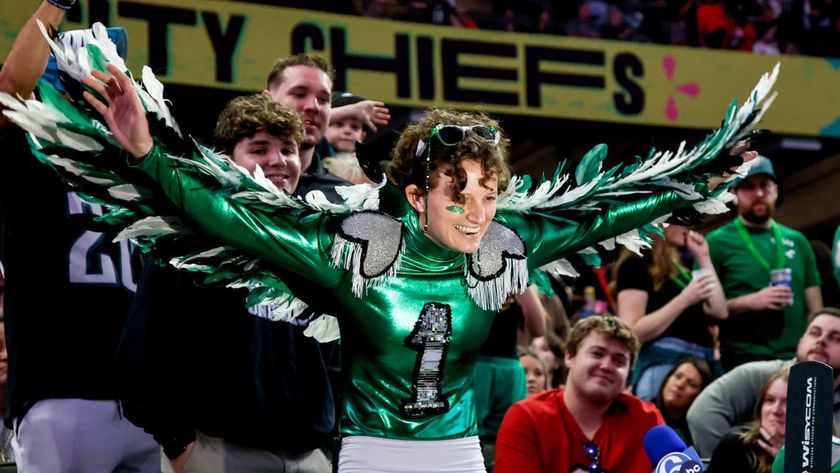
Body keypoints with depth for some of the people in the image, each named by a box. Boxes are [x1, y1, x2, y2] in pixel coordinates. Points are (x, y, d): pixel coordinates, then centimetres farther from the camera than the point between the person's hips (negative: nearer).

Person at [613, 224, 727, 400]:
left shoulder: (681, 268, 23)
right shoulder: (636, 265, -2)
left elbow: (719, 313, 14)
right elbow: (632, 332, -13)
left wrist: (704, 259, 15)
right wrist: (684, 299, -17)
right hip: (663, 366, -8)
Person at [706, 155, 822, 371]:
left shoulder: (797, 241, 14)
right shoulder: (718, 242, 1)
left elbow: (814, 309, 15)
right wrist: (749, 302, -15)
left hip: (797, 359, 4)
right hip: (742, 361, -4)